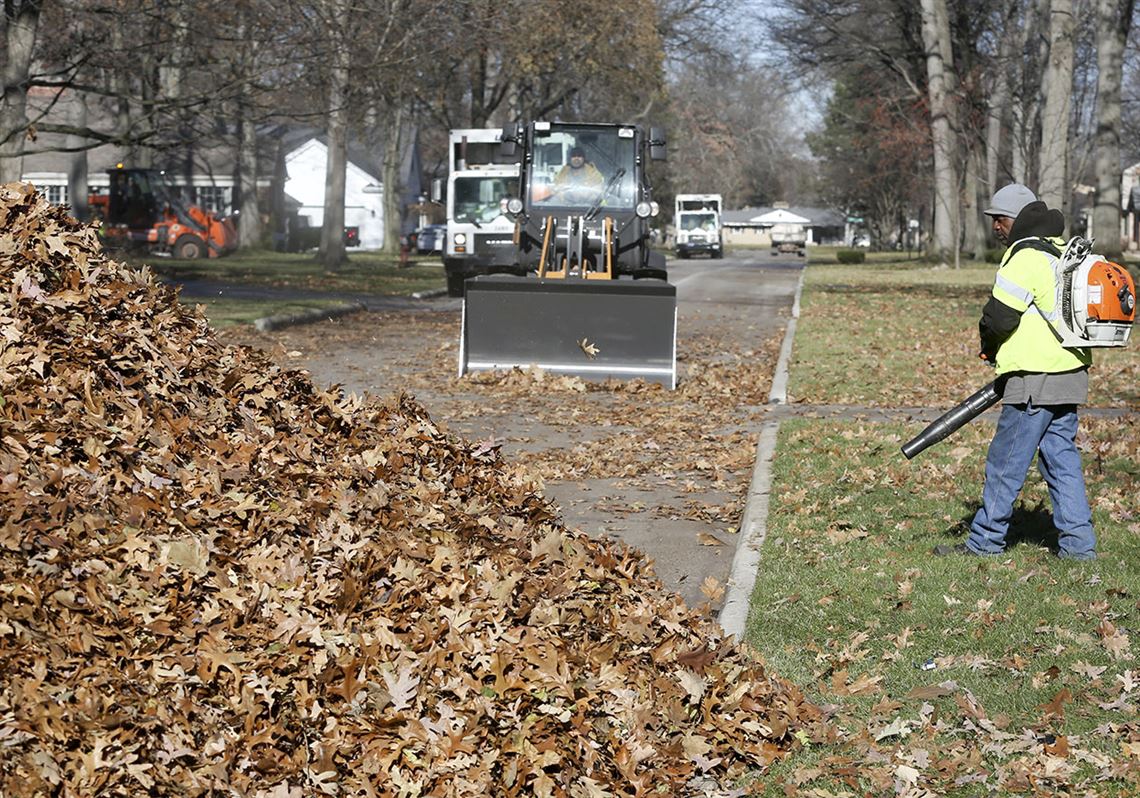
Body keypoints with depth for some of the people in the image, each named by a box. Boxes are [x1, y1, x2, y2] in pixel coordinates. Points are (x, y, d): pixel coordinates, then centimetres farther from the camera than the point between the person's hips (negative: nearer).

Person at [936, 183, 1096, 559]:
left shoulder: (1026, 257, -14)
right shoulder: (1064, 252, 16)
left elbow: (1000, 316, -16)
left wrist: (989, 347, 4)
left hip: (1036, 379, -9)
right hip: (1071, 373, 9)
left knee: (1006, 462, 0)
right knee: (1062, 459, 12)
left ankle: (985, 541, 7)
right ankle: (1078, 544, 11)